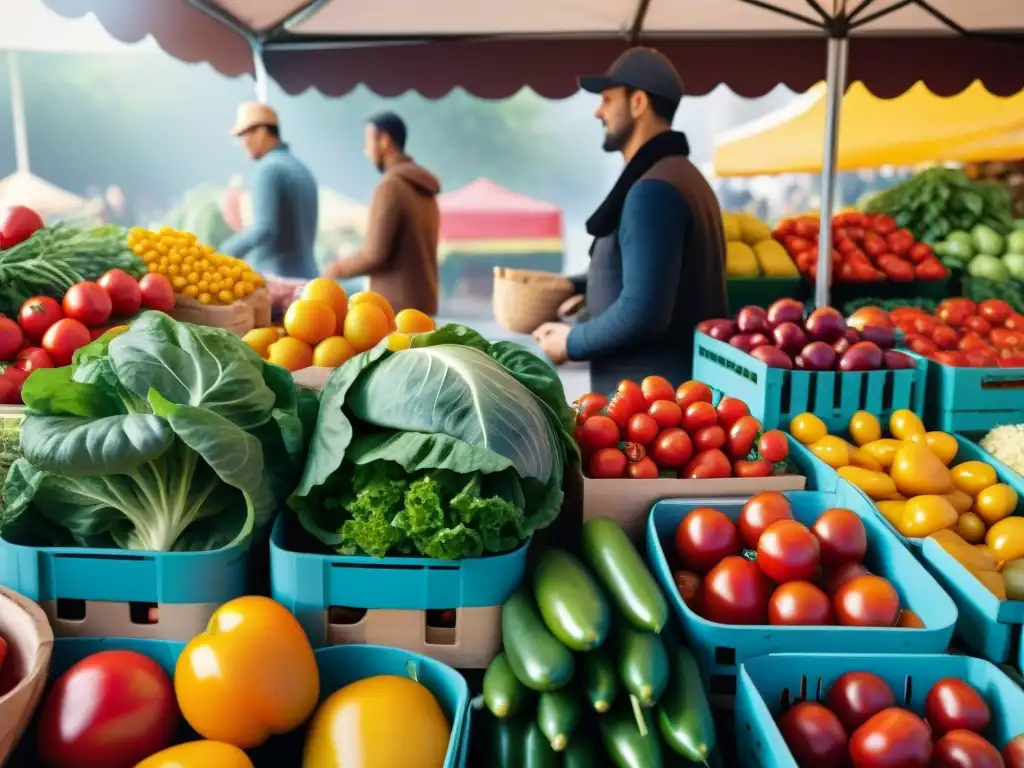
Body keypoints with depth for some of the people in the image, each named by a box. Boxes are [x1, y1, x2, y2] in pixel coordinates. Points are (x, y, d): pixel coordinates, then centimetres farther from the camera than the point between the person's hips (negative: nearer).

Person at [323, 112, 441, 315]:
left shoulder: (390, 187, -14)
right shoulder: (424, 188, 13)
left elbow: (375, 254, -18)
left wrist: (339, 268, -1)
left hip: (395, 303, -8)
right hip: (422, 300, 8)